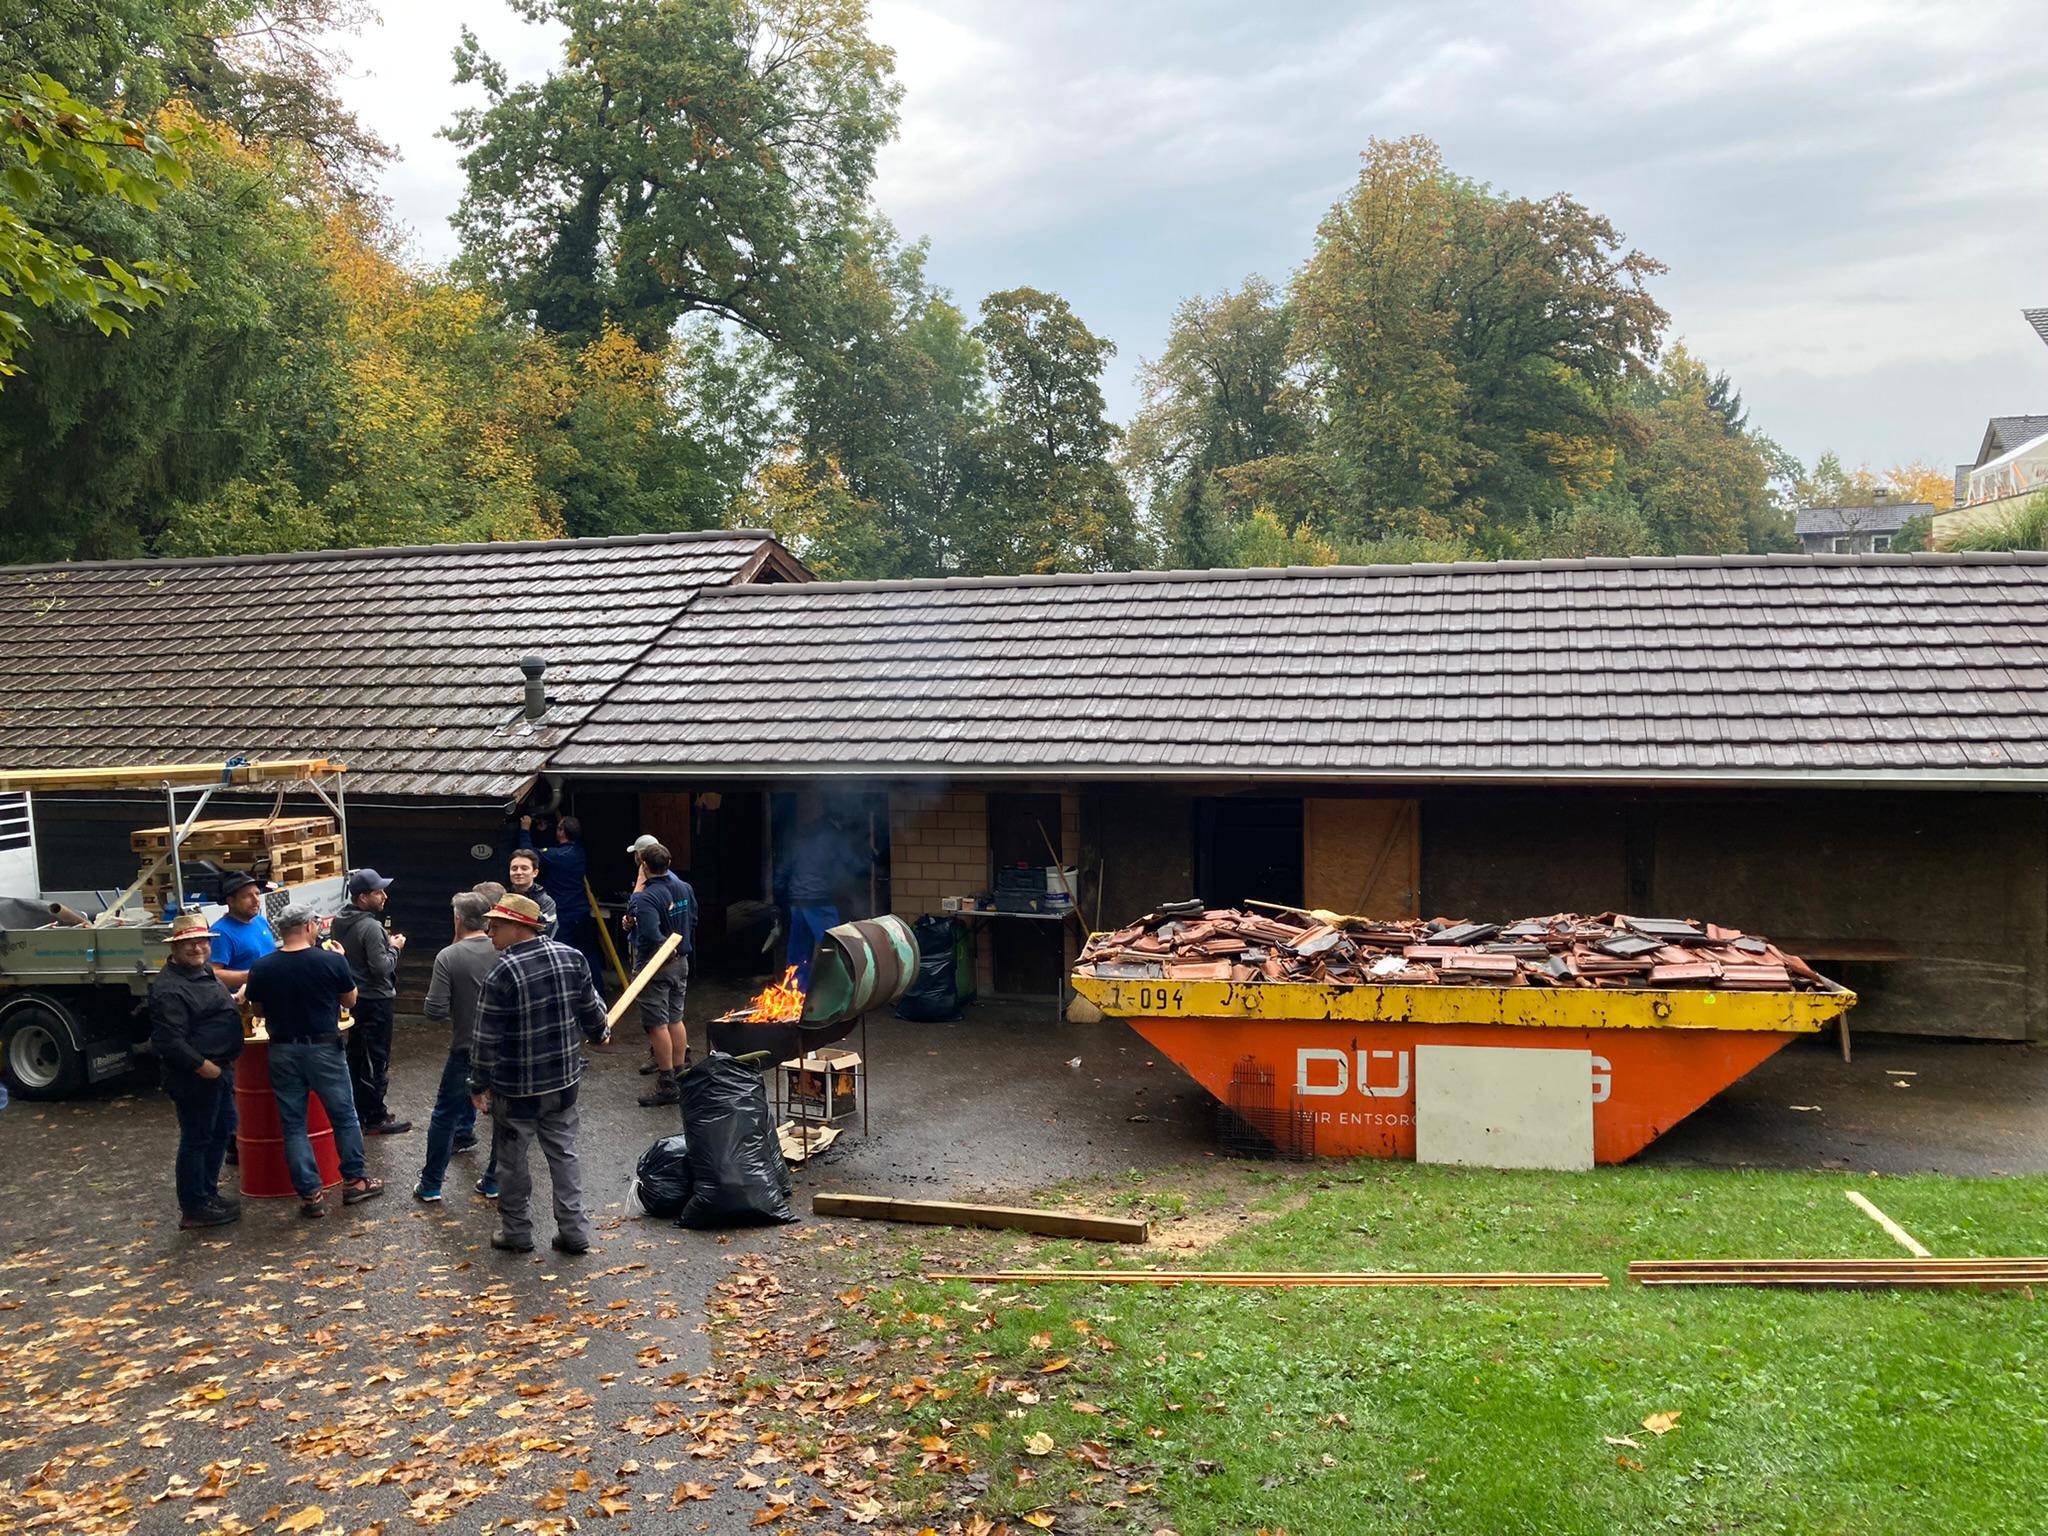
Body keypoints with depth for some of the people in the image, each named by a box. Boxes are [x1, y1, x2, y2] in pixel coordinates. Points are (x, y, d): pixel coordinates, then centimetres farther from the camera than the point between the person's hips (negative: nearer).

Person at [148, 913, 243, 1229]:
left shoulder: (203, 972, 12)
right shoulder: (169, 988, -20)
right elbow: (170, 1039, -26)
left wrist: (234, 1001, 14)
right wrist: (201, 1065, -24)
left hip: (218, 1068, 10)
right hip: (194, 1075, -10)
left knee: (221, 1132, 19)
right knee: (197, 1139, -1)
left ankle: (208, 1192, 32)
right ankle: (194, 1209, 9)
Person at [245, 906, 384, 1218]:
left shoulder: (262, 968, -6)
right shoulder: (332, 961, -13)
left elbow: (259, 1011, 6)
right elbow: (350, 1001, 2)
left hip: (282, 1052, 2)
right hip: (324, 1049, -2)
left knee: (293, 1124, 9)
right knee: (344, 1116, 14)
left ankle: (309, 1194, 10)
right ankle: (355, 1180, 22)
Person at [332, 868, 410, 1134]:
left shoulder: (340, 923, 5)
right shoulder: (370, 927, -24)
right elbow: (381, 968, -26)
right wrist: (394, 948, -9)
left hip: (352, 997, 9)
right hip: (375, 1000, -9)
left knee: (356, 1055, 17)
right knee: (376, 1060, -1)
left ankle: (359, 1110, 28)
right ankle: (375, 1118, 5)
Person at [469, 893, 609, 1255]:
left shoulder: (502, 974, -20)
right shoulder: (572, 958, -4)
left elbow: (486, 1038, -15)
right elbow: (591, 1009, 6)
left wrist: (479, 1084, -2)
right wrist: (601, 1033, 27)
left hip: (516, 1088, -5)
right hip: (564, 1080, 5)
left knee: (512, 1160, 12)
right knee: (564, 1153, 15)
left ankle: (516, 1232, 24)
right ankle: (574, 1231, 17)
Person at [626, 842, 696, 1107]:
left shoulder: (647, 898, -21)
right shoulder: (684, 888, 3)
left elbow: (652, 935, -32)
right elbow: (693, 922, 12)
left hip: (655, 965, -8)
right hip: (681, 963, 8)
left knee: (657, 1024, -1)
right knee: (676, 1019, 17)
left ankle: (667, 1085, 2)